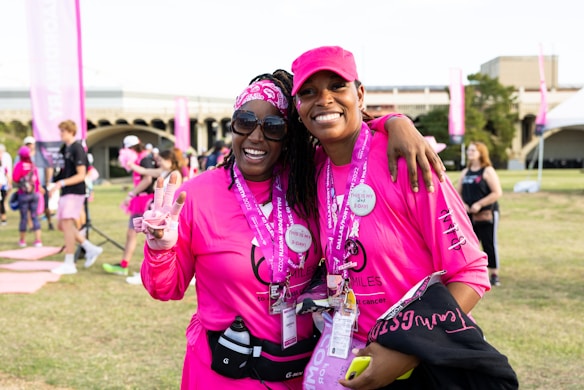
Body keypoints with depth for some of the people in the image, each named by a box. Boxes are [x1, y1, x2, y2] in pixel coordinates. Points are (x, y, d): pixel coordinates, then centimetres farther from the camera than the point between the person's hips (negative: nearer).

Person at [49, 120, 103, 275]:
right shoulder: (64, 148, 14)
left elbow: (81, 175, -17)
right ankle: (91, 249, 19)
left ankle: (69, 264, -1)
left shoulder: (77, 149, -13)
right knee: (61, 225, 11)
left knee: (67, 224, -8)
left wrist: (61, 183, -23)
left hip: (74, 192, -10)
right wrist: (55, 186, 12)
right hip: (65, 192, 10)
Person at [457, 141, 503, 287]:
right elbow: (458, 192, 16)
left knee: (489, 244, -1)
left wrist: (479, 204, -17)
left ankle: (494, 275, 7)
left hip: (486, 214, -6)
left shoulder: (488, 171, -6)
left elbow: (497, 192, -13)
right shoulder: (465, 172, 13)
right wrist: (462, 204, -5)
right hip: (469, 215, 6)